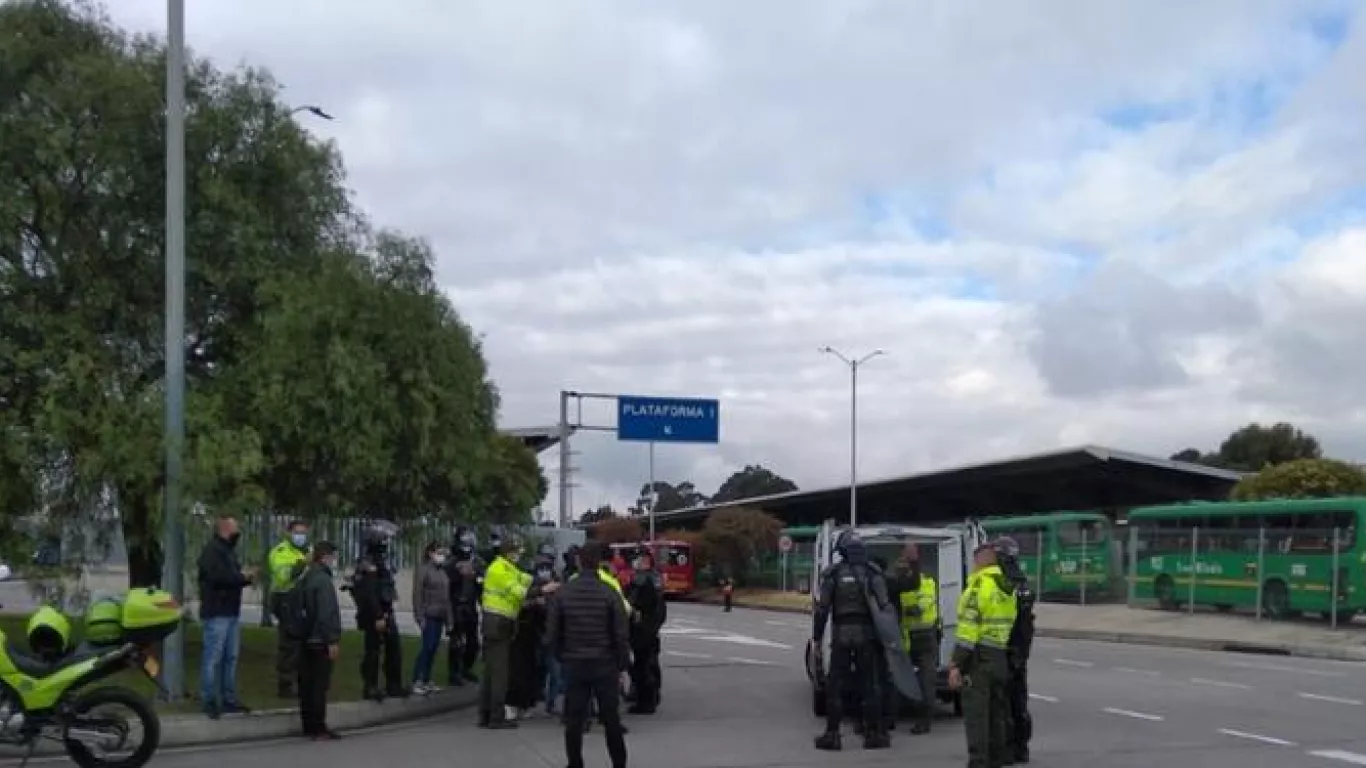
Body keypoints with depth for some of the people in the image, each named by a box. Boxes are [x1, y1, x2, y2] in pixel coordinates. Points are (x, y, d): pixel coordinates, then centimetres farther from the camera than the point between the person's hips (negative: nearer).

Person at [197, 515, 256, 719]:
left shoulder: (229, 550, 20)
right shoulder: (212, 551, -11)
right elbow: (218, 577, -24)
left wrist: (246, 576, 1)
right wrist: (243, 576, -13)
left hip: (231, 612, 10)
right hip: (216, 613, -10)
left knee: (230, 658, 12)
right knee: (213, 658, -7)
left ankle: (228, 699, 18)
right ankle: (208, 701, -4)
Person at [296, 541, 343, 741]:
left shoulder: (305, 579, 14)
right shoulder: (323, 580, -16)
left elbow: (299, 609, 18)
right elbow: (327, 614, -22)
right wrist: (333, 641, -20)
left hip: (306, 640, 9)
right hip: (320, 641, -9)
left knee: (307, 683, 11)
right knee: (320, 684, -7)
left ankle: (309, 725, 16)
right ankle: (318, 728, -6)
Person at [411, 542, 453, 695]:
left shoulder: (442, 571, 15)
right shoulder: (423, 570, -7)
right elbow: (417, 594, -11)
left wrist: (449, 617, 12)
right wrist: (420, 616, -17)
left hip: (440, 616, 7)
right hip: (429, 615, -7)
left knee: (434, 648, 7)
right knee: (427, 647, -9)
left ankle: (426, 681, 13)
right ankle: (417, 682, -5)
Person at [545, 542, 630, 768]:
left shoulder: (563, 592, -2)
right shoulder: (609, 592, -8)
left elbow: (552, 631, 2)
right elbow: (622, 633, -6)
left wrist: (560, 657, 14)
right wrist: (622, 665, 3)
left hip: (574, 664, 1)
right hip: (604, 664, -1)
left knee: (574, 719, 6)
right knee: (611, 717, 8)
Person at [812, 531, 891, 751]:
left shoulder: (833, 574, -1)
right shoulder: (873, 573, 1)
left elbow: (822, 608, -3)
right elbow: (885, 605, -6)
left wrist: (817, 637, 5)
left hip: (841, 634, -1)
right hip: (867, 634, 1)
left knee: (834, 685, 7)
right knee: (870, 685, 7)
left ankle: (832, 734, 6)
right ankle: (873, 734, 7)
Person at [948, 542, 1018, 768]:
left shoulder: (978, 586, -13)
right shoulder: (1007, 588, 13)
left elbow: (968, 628, -18)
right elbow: (1010, 625, 12)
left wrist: (956, 664, -18)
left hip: (979, 657, -8)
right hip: (1001, 659, 8)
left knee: (975, 714, -7)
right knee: (995, 712, 15)